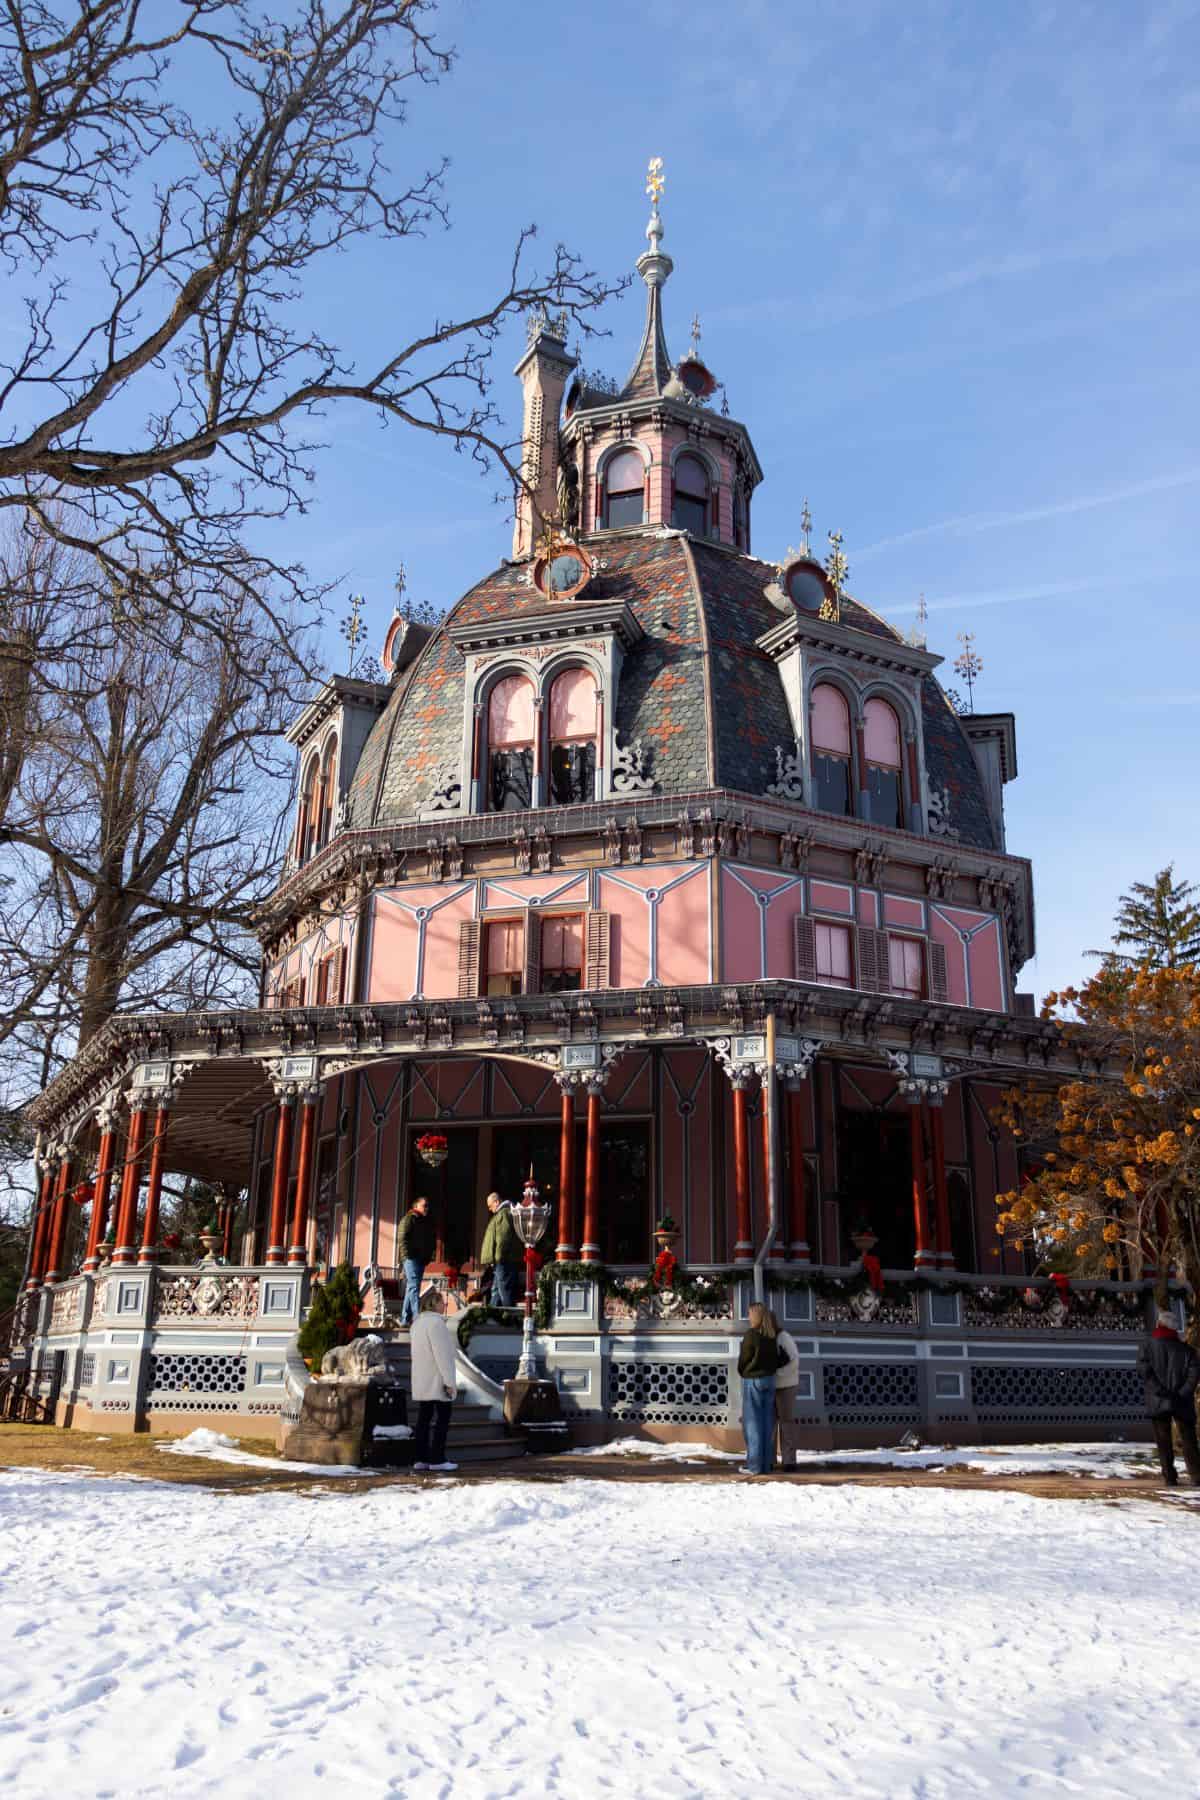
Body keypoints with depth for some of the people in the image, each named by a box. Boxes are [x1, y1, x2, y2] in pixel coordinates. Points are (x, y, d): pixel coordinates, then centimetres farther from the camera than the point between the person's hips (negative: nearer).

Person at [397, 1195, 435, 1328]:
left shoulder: (428, 1221, 19)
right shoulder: (409, 1219, -3)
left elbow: (432, 1240, 23)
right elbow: (402, 1238, -11)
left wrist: (428, 1255, 11)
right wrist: (407, 1254, -17)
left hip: (422, 1258, 8)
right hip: (411, 1257, -8)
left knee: (411, 1289, 11)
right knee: (413, 1286, -15)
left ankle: (405, 1319, 16)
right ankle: (417, 1317, -23)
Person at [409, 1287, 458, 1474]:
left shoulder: (417, 1323, 13)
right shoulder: (436, 1322, -17)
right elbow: (442, 1354, -20)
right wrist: (450, 1381, -18)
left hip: (421, 1382, 9)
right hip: (438, 1381, -9)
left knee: (423, 1419, 10)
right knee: (441, 1420, -3)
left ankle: (419, 1459, 11)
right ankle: (437, 1461, -2)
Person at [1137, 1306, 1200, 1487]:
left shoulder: (1147, 1344, 4)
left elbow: (1144, 1369, -9)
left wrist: (1160, 1391, -11)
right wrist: (1182, 1393, -10)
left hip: (1158, 1401, -1)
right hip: (1182, 1402, 1)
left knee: (1163, 1441, 4)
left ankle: (1170, 1477, 0)